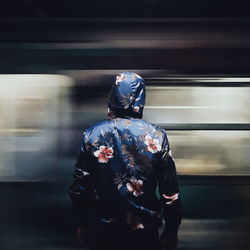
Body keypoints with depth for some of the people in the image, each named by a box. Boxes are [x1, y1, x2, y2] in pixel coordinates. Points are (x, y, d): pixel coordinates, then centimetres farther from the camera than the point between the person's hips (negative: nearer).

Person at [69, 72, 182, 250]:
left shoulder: (92, 135, -9)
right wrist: (171, 232, 3)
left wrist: (82, 224, 11)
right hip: (144, 231, -1)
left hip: (103, 230, 1)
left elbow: (79, 188, -3)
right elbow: (170, 193, -10)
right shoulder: (157, 136, -12)